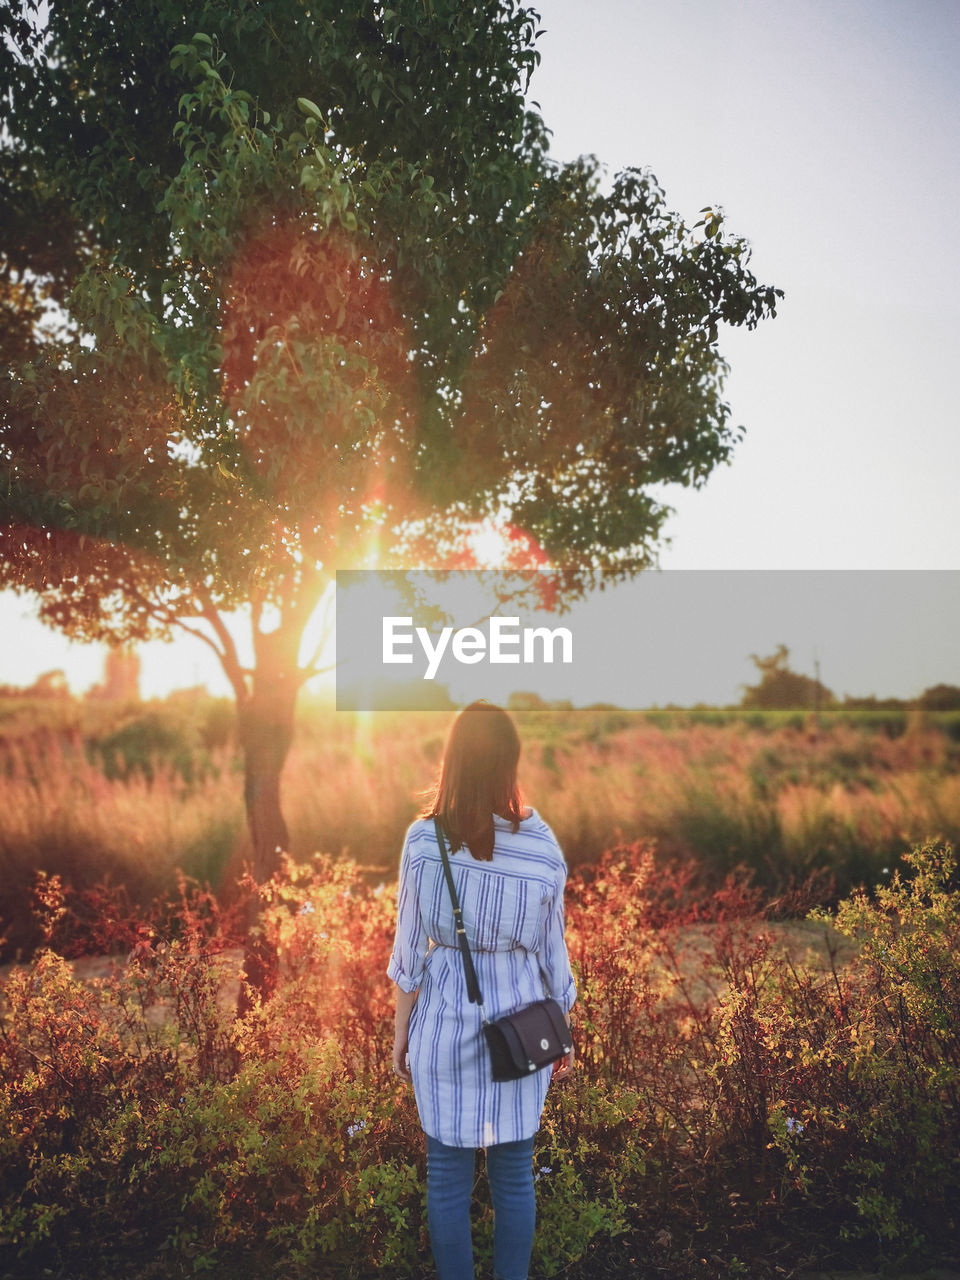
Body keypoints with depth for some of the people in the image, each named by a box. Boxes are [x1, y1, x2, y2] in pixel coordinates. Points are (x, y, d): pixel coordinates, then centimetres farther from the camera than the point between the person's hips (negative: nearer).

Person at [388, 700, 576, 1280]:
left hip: (445, 1020, -1)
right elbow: (552, 953, -2)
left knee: (448, 1173, 12)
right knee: (515, 1173, 14)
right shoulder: (543, 847, -10)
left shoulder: (423, 839, -12)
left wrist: (401, 1030, 6)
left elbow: (412, 948, -6)